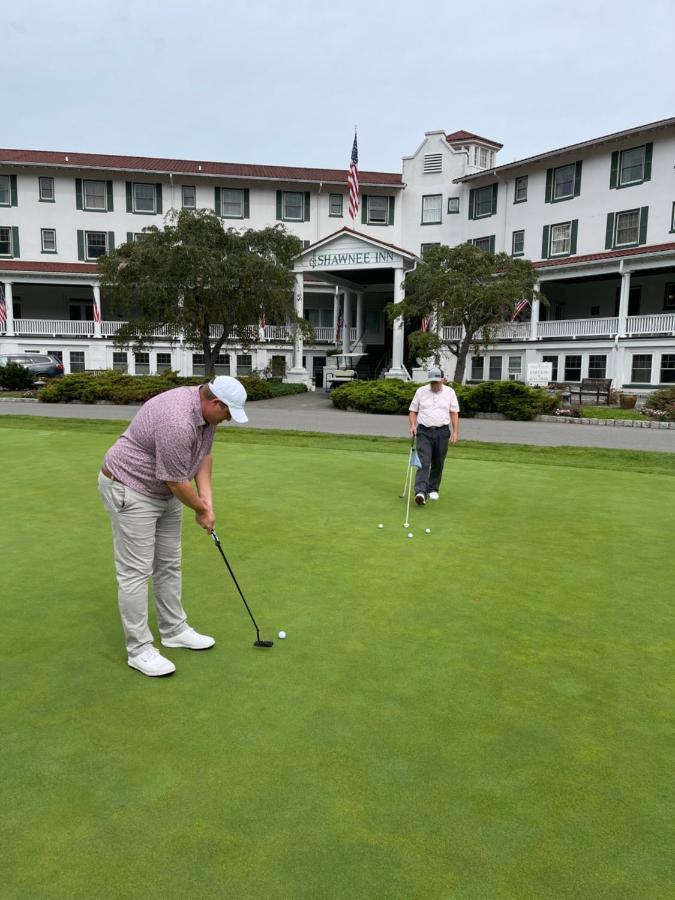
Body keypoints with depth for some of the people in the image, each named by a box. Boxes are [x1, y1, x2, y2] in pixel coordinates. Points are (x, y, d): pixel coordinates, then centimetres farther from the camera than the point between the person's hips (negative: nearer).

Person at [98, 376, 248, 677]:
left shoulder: (205, 409, -4)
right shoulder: (177, 421, -34)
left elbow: (203, 454, 8)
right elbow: (177, 482, -26)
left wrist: (207, 498, -2)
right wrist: (202, 510, -8)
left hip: (165, 491, 10)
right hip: (129, 490, -10)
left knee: (169, 565, 15)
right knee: (136, 570, -3)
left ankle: (174, 630, 27)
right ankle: (138, 649, 8)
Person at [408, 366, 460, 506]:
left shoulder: (450, 392, 3)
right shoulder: (420, 391, 2)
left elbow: (454, 412, 4)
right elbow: (413, 410, 8)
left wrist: (455, 431, -3)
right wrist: (413, 425, -7)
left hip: (442, 432, 2)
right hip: (424, 432, -1)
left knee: (438, 464, 8)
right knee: (424, 462, -13)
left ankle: (433, 489, 23)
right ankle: (420, 492, -22)